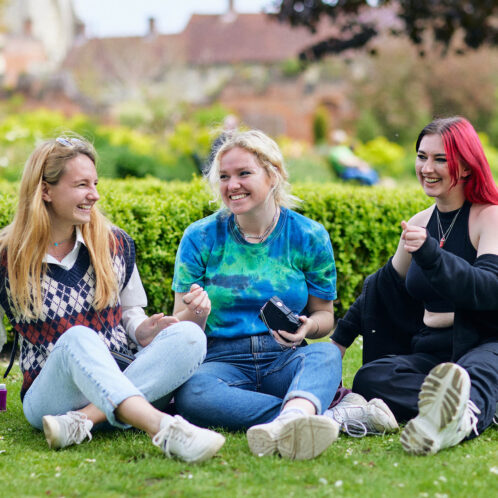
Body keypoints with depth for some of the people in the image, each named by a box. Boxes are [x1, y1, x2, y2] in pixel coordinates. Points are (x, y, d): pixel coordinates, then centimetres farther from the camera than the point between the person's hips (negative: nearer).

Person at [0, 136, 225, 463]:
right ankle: (164, 429, -57)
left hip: (127, 384, 3)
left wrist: (143, 332, -3)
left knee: (189, 336, -24)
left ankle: (81, 422, -35)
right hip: (48, 396, -3)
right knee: (78, 339, -35)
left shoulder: (116, 244, 9)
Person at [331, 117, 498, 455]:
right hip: (429, 354, 5)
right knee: (369, 378, -27)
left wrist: (430, 252, -30)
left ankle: (463, 420, -77)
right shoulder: (419, 224, 17)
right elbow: (385, 288, 29)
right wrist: (337, 344, 30)